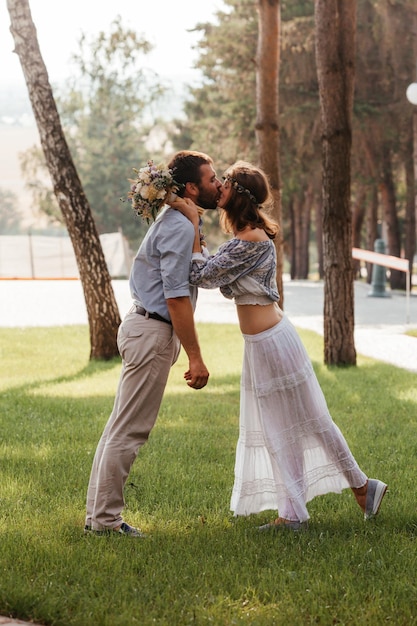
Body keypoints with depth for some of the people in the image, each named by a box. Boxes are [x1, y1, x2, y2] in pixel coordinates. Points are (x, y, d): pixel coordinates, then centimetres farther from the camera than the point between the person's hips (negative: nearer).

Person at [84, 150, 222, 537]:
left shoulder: (173, 221, 16)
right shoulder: (179, 227, -16)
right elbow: (176, 297, -21)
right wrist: (195, 357, -19)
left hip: (144, 327, 11)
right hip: (153, 332, -11)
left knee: (121, 426, 13)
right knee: (128, 430, -6)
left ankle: (98, 515, 18)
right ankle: (105, 520, -1)